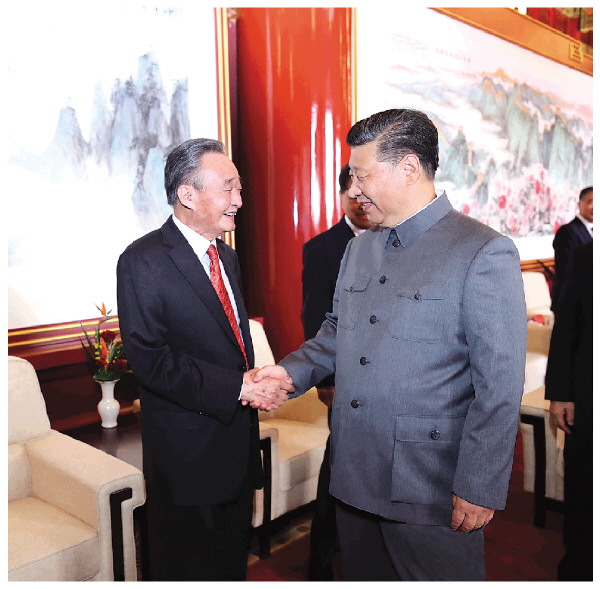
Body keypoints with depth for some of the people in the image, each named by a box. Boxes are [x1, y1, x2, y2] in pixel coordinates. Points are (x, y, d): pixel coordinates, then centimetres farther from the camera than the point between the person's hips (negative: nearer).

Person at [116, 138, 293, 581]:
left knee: (233, 561, 23)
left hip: (239, 439, 7)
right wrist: (239, 387, -23)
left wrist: (257, 383, -6)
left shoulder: (227, 257, 9)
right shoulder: (143, 262, -16)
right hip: (189, 450, -7)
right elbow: (149, 359, -22)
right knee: (187, 567, 14)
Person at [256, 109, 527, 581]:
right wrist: (292, 371, 0)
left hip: (429, 490, -6)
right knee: (363, 576, 22)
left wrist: (478, 488, -14)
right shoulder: (359, 248, 10)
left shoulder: (484, 253, -13)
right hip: (354, 475, 7)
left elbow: (500, 386, -14)